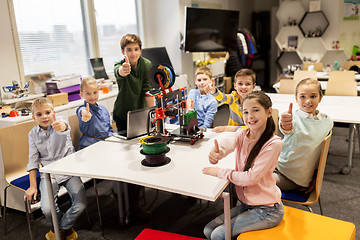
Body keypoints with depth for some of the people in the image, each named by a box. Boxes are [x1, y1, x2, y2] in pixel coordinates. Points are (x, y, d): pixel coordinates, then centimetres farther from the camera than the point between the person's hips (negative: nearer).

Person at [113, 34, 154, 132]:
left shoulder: (147, 64, -12)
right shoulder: (119, 65, -16)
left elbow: (148, 91, -11)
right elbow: (118, 72, -42)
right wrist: (123, 71, -66)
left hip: (141, 112, 2)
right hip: (122, 114, -1)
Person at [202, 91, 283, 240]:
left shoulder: (273, 143, -19)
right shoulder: (241, 134, -2)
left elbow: (252, 177, -23)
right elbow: (226, 144, -24)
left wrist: (219, 172, -17)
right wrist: (215, 153, -47)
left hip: (266, 210, -6)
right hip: (246, 203, 6)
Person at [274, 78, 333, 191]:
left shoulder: (327, 121, -3)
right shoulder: (292, 117, -11)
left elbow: (323, 151, 10)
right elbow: (288, 130, -36)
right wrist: (285, 126, -62)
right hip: (280, 165, 1)